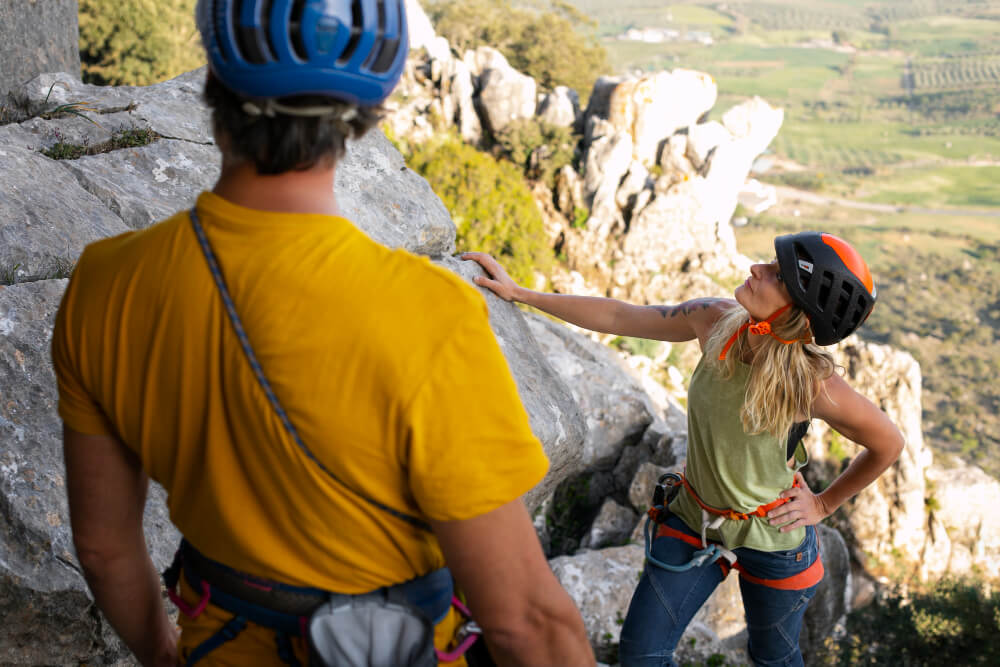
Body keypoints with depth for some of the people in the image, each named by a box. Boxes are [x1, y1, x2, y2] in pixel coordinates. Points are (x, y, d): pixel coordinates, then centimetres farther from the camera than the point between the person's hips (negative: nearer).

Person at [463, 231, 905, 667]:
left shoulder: (811, 384, -31)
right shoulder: (715, 322, -20)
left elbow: (889, 443, -13)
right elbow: (618, 317, -9)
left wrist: (824, 505, -6)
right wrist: (520, 294, -6)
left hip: (771, 538, -3)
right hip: (693, 520, 4)